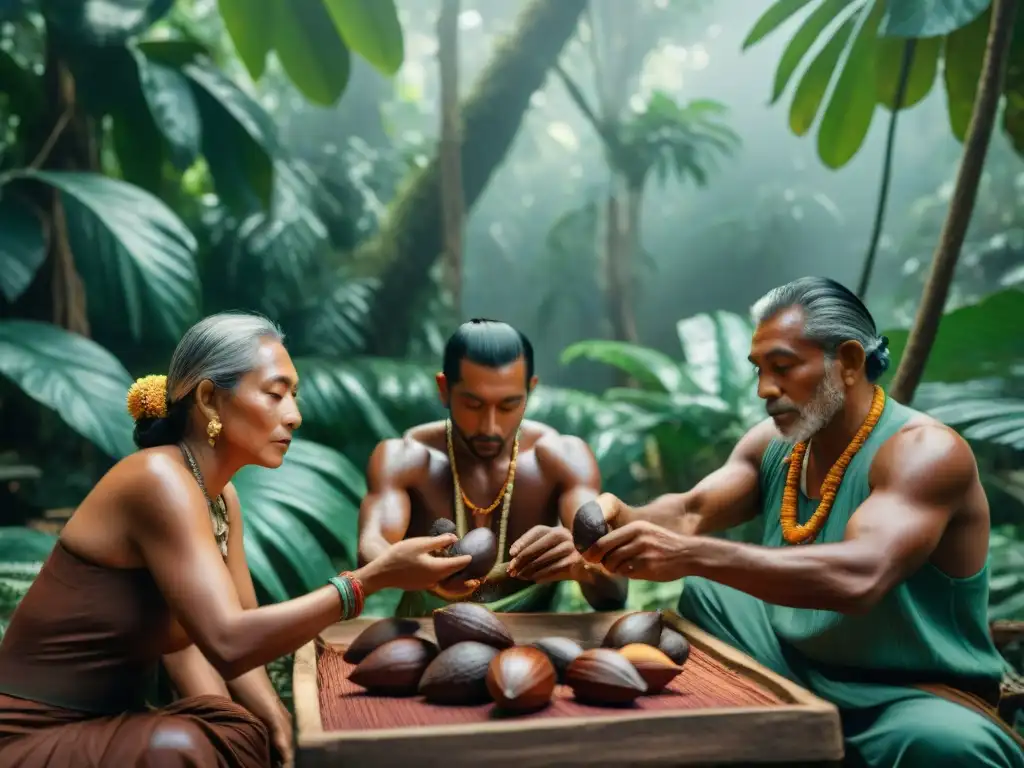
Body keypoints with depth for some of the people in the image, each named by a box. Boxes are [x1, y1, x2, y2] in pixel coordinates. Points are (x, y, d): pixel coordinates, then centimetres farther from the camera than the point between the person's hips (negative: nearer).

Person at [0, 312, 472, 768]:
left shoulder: (219, 495, 5)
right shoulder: (159, 480, -23)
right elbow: (230, 644, -32)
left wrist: (270, 711, -13)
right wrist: (374, 578, -31)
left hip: (105, 728, 9)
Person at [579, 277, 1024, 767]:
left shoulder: (925, 451, -22)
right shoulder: (772, 443, 3)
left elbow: (859, 577, -38)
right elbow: (691, 512, -7)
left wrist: (691, 555, -45)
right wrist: (628, 520, -30)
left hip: (916, 698, -7)